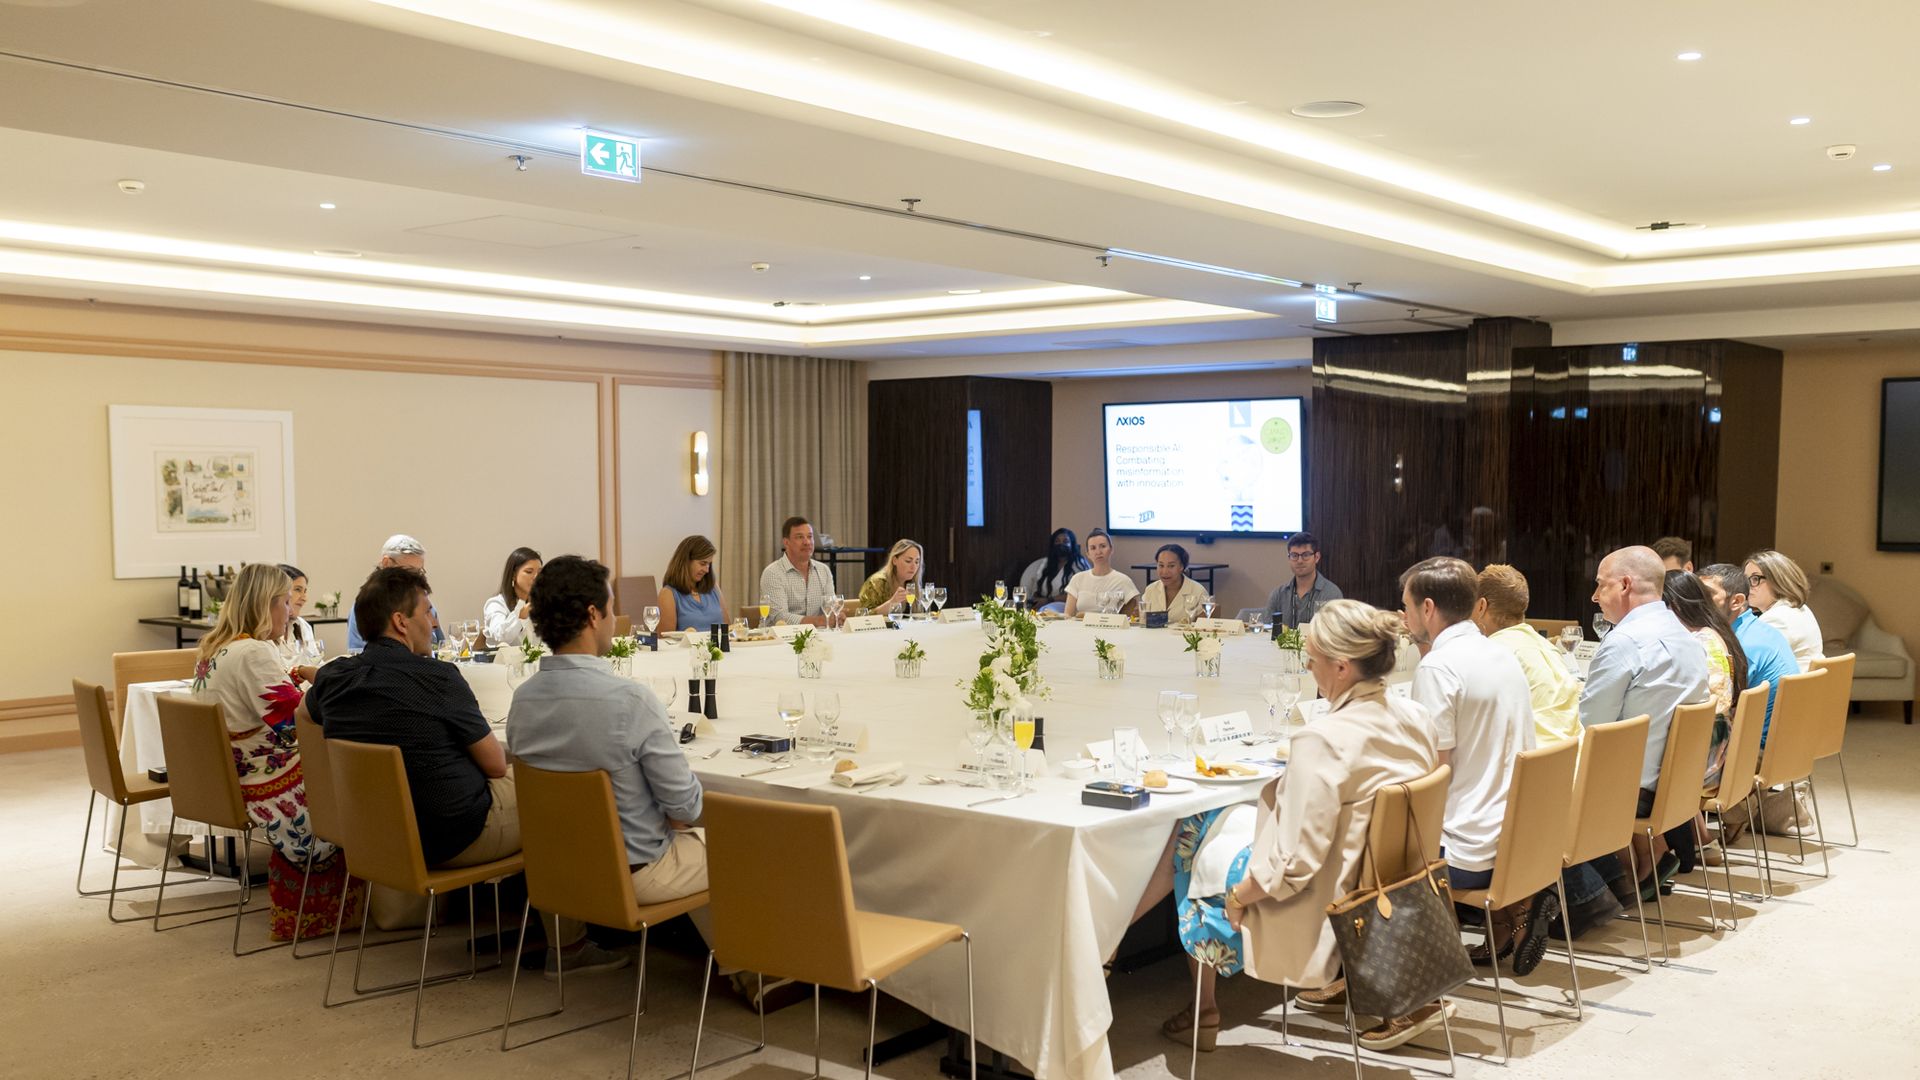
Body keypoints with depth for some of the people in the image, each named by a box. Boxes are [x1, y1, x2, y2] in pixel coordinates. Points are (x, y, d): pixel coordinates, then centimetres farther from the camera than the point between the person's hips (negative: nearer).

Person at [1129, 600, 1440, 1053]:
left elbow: (1294, 864, -28)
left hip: (1323, 912, -8)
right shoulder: (1417, 718, -5)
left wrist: (1239, 895, -11)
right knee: (1234, 816, 22)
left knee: (1194, 838, 15)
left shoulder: (1323, 740, -30)